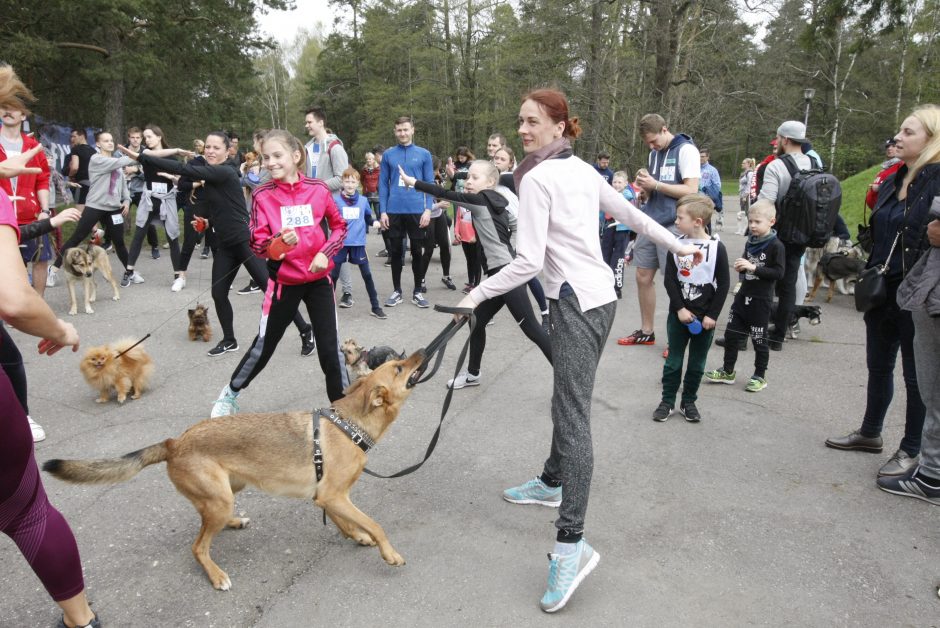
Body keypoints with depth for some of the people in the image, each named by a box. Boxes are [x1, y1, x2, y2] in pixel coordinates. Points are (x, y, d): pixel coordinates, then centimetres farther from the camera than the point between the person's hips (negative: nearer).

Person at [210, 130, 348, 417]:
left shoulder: (318, 189, -6)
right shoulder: (262, 195, -10)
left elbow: (339, 226, 7)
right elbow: (257, 245, -11)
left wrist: (325, 253, -8)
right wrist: (280, 243, -32)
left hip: (319, 278, 1)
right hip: (284, 280, -1)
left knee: (330, 346, 2)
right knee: (264, 344, 10)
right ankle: (229, 395, 33)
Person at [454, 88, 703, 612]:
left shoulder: (536, 179, -11)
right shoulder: (583, 169, 13)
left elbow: (528, 263, -18)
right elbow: (631, 214, 20)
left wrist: (478, 294, -10)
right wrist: (679, 246, 32)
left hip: (577, 302, -9)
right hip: (600, 293, 9)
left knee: (573, 415, -14)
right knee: (568, 400, 21)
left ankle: (572, 544, -15)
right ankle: (552, 483, 39)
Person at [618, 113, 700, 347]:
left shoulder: (686, 150, -7)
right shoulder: (654, 154, 14)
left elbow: (691, 191, -15)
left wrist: (656, 184, -15)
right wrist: (645, 186, -3)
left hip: (673, 226, -7)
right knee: (643, 277, 9)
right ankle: (646, 332, 22)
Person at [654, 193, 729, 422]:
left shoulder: (717, 248, -9)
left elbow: (723, 285, -7)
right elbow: (669, 279, -4)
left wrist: (712, 315, -10)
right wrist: (680, 309, -12)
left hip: (705, 317, -1)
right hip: (678, 314, 2)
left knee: (697, 364, 10)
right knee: (673, 361, 8)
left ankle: (688, 401, 25)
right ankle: (667, 401, 19)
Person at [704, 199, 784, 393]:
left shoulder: (776, 246, -13)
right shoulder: (750, 242, 8)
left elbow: (778, 273, -19)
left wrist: (753, 268, -24)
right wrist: (741, 267, -2)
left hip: (761, 300, -7)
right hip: (743, 296, 7)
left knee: (759, 339, 5)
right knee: (731, 333, 10)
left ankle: (760, 376, 20)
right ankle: (727, 371, 23)